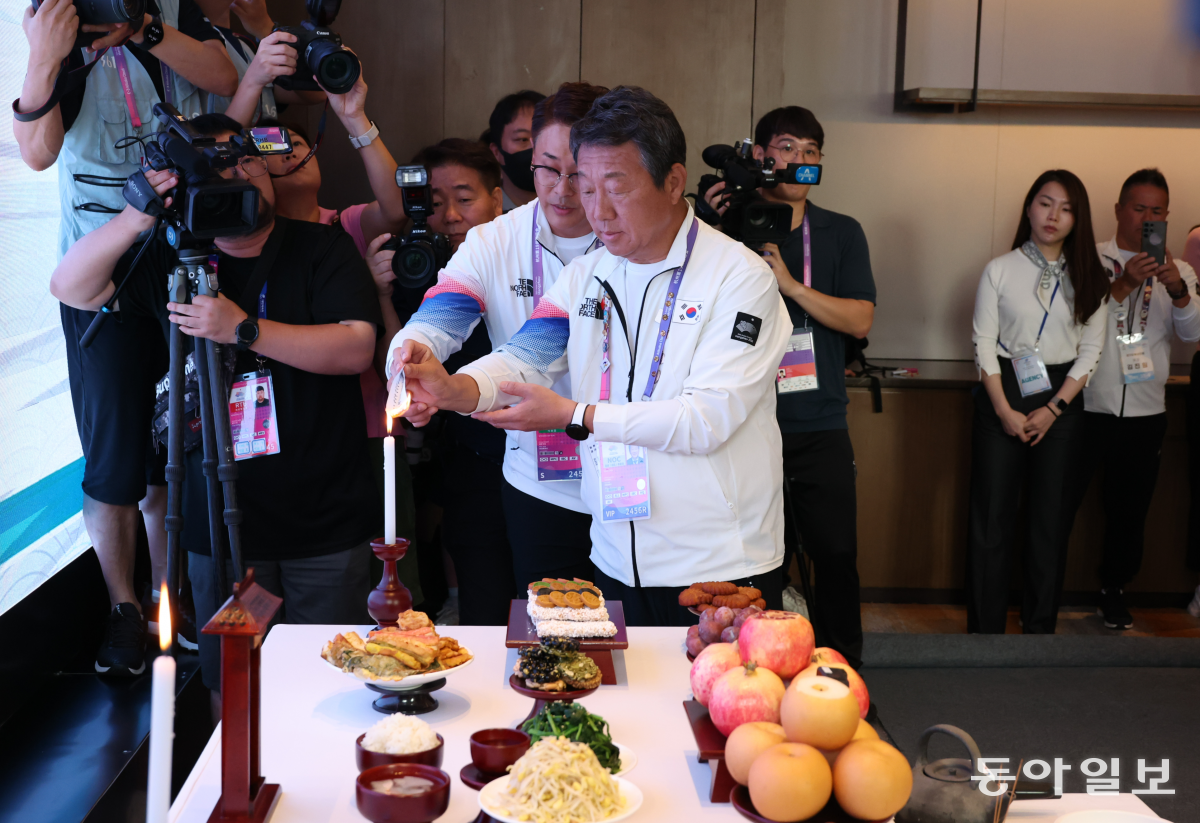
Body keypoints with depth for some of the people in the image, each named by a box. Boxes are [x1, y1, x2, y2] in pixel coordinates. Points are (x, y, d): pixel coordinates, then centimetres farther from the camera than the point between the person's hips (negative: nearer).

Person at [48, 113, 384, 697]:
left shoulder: (322, 249, 0)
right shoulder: (170, 262, 6)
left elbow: (356, 347, -13)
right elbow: (69, 287, -3)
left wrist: (244, 330, -23)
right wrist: (140, 215, -17)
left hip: (327, 524, -2)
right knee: (231, 689, 11)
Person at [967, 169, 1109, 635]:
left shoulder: (1088, 277, 6)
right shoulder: (1000, 270, 2)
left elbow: (1090, 350, 3)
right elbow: (984, 344, -2)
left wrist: (1053, 409, -8)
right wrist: (1004, 411, -10)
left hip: (1061, 401, 2)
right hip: (1003, 396, -1)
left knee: (1052, 518, 5)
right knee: (992, 517, -2)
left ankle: (1040, 631, 15)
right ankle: (985, 631, 6)